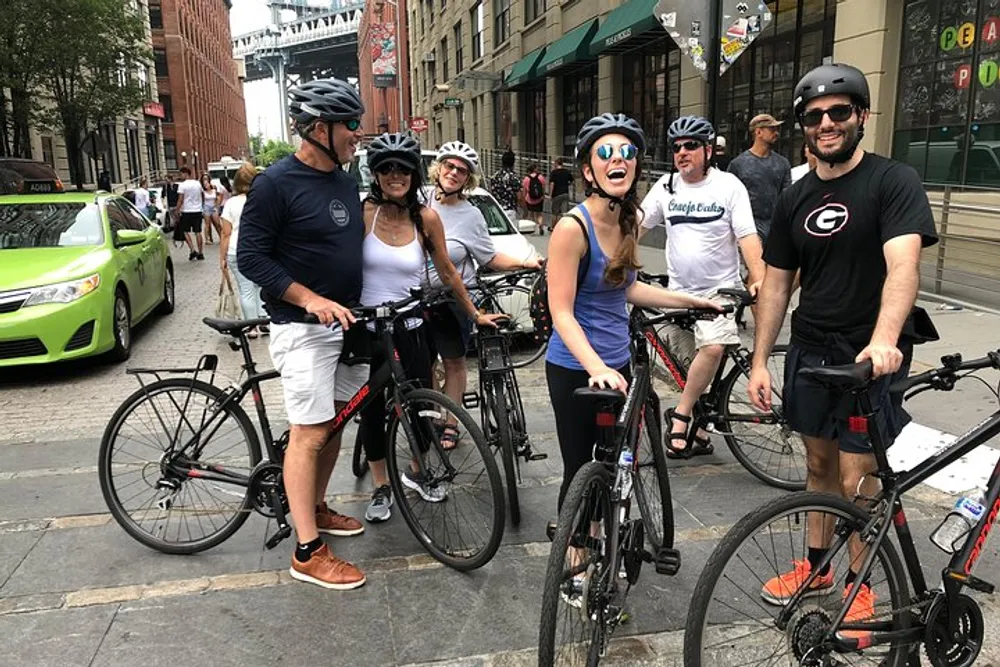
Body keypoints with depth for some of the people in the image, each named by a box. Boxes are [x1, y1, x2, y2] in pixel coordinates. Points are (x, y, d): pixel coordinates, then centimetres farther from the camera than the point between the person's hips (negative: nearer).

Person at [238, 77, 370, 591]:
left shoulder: (345, 181, 10)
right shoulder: (277, 183, -13)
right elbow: (251, 258, -14)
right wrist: (311, 299, -22)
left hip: (346, 322, 8)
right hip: (303, 329, -8)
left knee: (333, 423, 16)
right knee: (309, 433, -5)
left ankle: (316, 508, 35)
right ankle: (307, 553, 4)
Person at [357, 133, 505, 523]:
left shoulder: (426, 218, -4)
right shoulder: (364, 213, -8)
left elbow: (447, 272, 5)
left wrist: (475, 314, 9)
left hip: (409, 329, 1)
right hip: (366, 329, -1)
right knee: (372, 409, 9)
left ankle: (416, 472, 35)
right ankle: (381, 487, 28)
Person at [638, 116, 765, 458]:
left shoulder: (729, 185, -5)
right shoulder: (666, 186, 5)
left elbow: (747, 235, -10)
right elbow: (636, 225, 6)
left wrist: (760, 278, -22)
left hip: (720, 289, -4)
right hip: (679, 291, 4)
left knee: (712, 348, -26)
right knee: (691, 367, 9)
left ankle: (679, 416, -12)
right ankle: (699, 433, 23)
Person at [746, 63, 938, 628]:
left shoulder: (894, 181, -10)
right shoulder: (795, 199, 6)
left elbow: (903, 264, -25)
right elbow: (776, 283, 9)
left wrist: (884, 339, -42)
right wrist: (760, 361, 4)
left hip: (871, 358, -5)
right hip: (810, 352, 5)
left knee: (857, 480, 0)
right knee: (819, 464, 17)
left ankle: (859, 583, 23)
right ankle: (816, 566, 34)